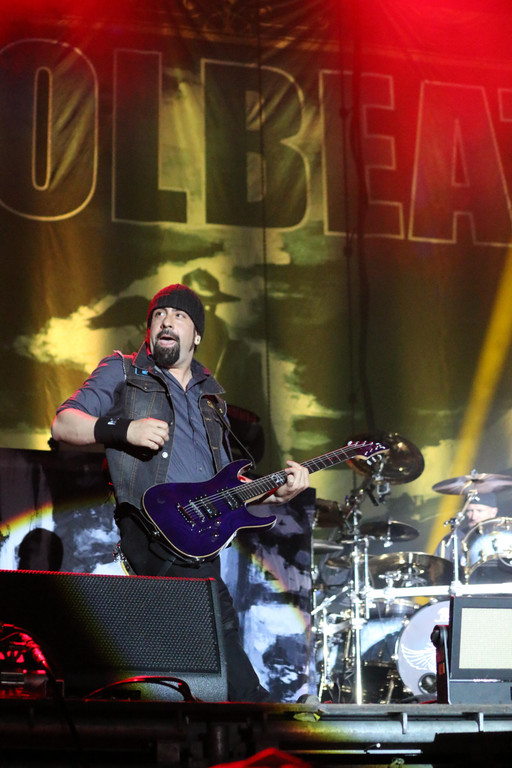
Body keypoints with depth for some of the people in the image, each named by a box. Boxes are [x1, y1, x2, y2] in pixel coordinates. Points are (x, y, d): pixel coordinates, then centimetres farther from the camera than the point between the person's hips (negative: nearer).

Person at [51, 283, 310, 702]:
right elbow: (63, 423, 2)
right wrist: (124, 429, -14)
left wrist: (276, 492, 8)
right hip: (152, 530, -6)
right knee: (220, 622, -20)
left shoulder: (209, 395, 26)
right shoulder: (122, 373, 11)